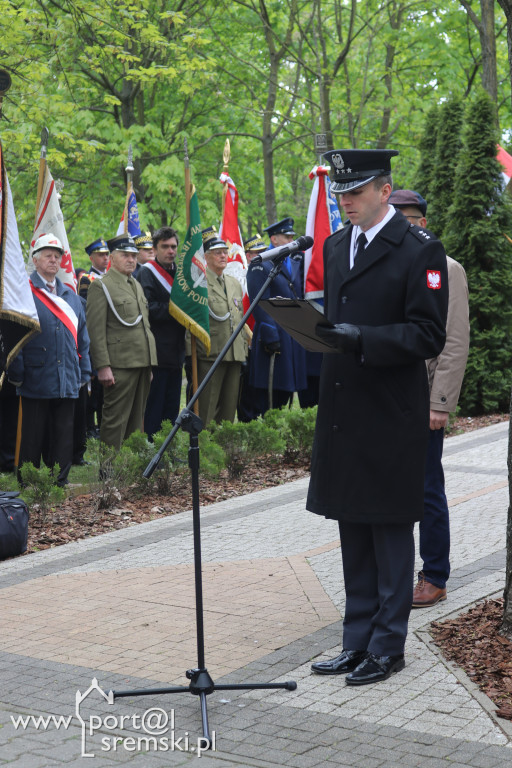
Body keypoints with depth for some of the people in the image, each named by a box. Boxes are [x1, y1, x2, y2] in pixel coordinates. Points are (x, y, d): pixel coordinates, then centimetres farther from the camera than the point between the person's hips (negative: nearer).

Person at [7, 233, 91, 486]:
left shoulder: (71, 296, 17)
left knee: (64, 437, 7)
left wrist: (84, 373, 13)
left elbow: (82, 338, 19)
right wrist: (17, 374, -10)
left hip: (67, 382, 5)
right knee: (33, 438, 1)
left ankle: (60, 484, 14)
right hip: (36, 380, -5)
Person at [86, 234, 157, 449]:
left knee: (137, 420, 12)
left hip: (143, 363, 8)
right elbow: (96, 331, -12)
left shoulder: (137, 285, 19)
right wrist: (103, 366, -18)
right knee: (116, 421, -6)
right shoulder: (101, 286, -6)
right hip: (120, 365, -8)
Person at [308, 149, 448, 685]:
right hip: (343, 413, 7)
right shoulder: (335, 246, 13)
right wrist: (317, 327, 1)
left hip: (391, 418, -7)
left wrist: (363, 339, -23)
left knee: (390, 530, 2)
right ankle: (357, 643, 24)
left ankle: (387, 647, 13)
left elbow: (428, 336, -14)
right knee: (353, 532, 14)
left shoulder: (420, 250, -9)